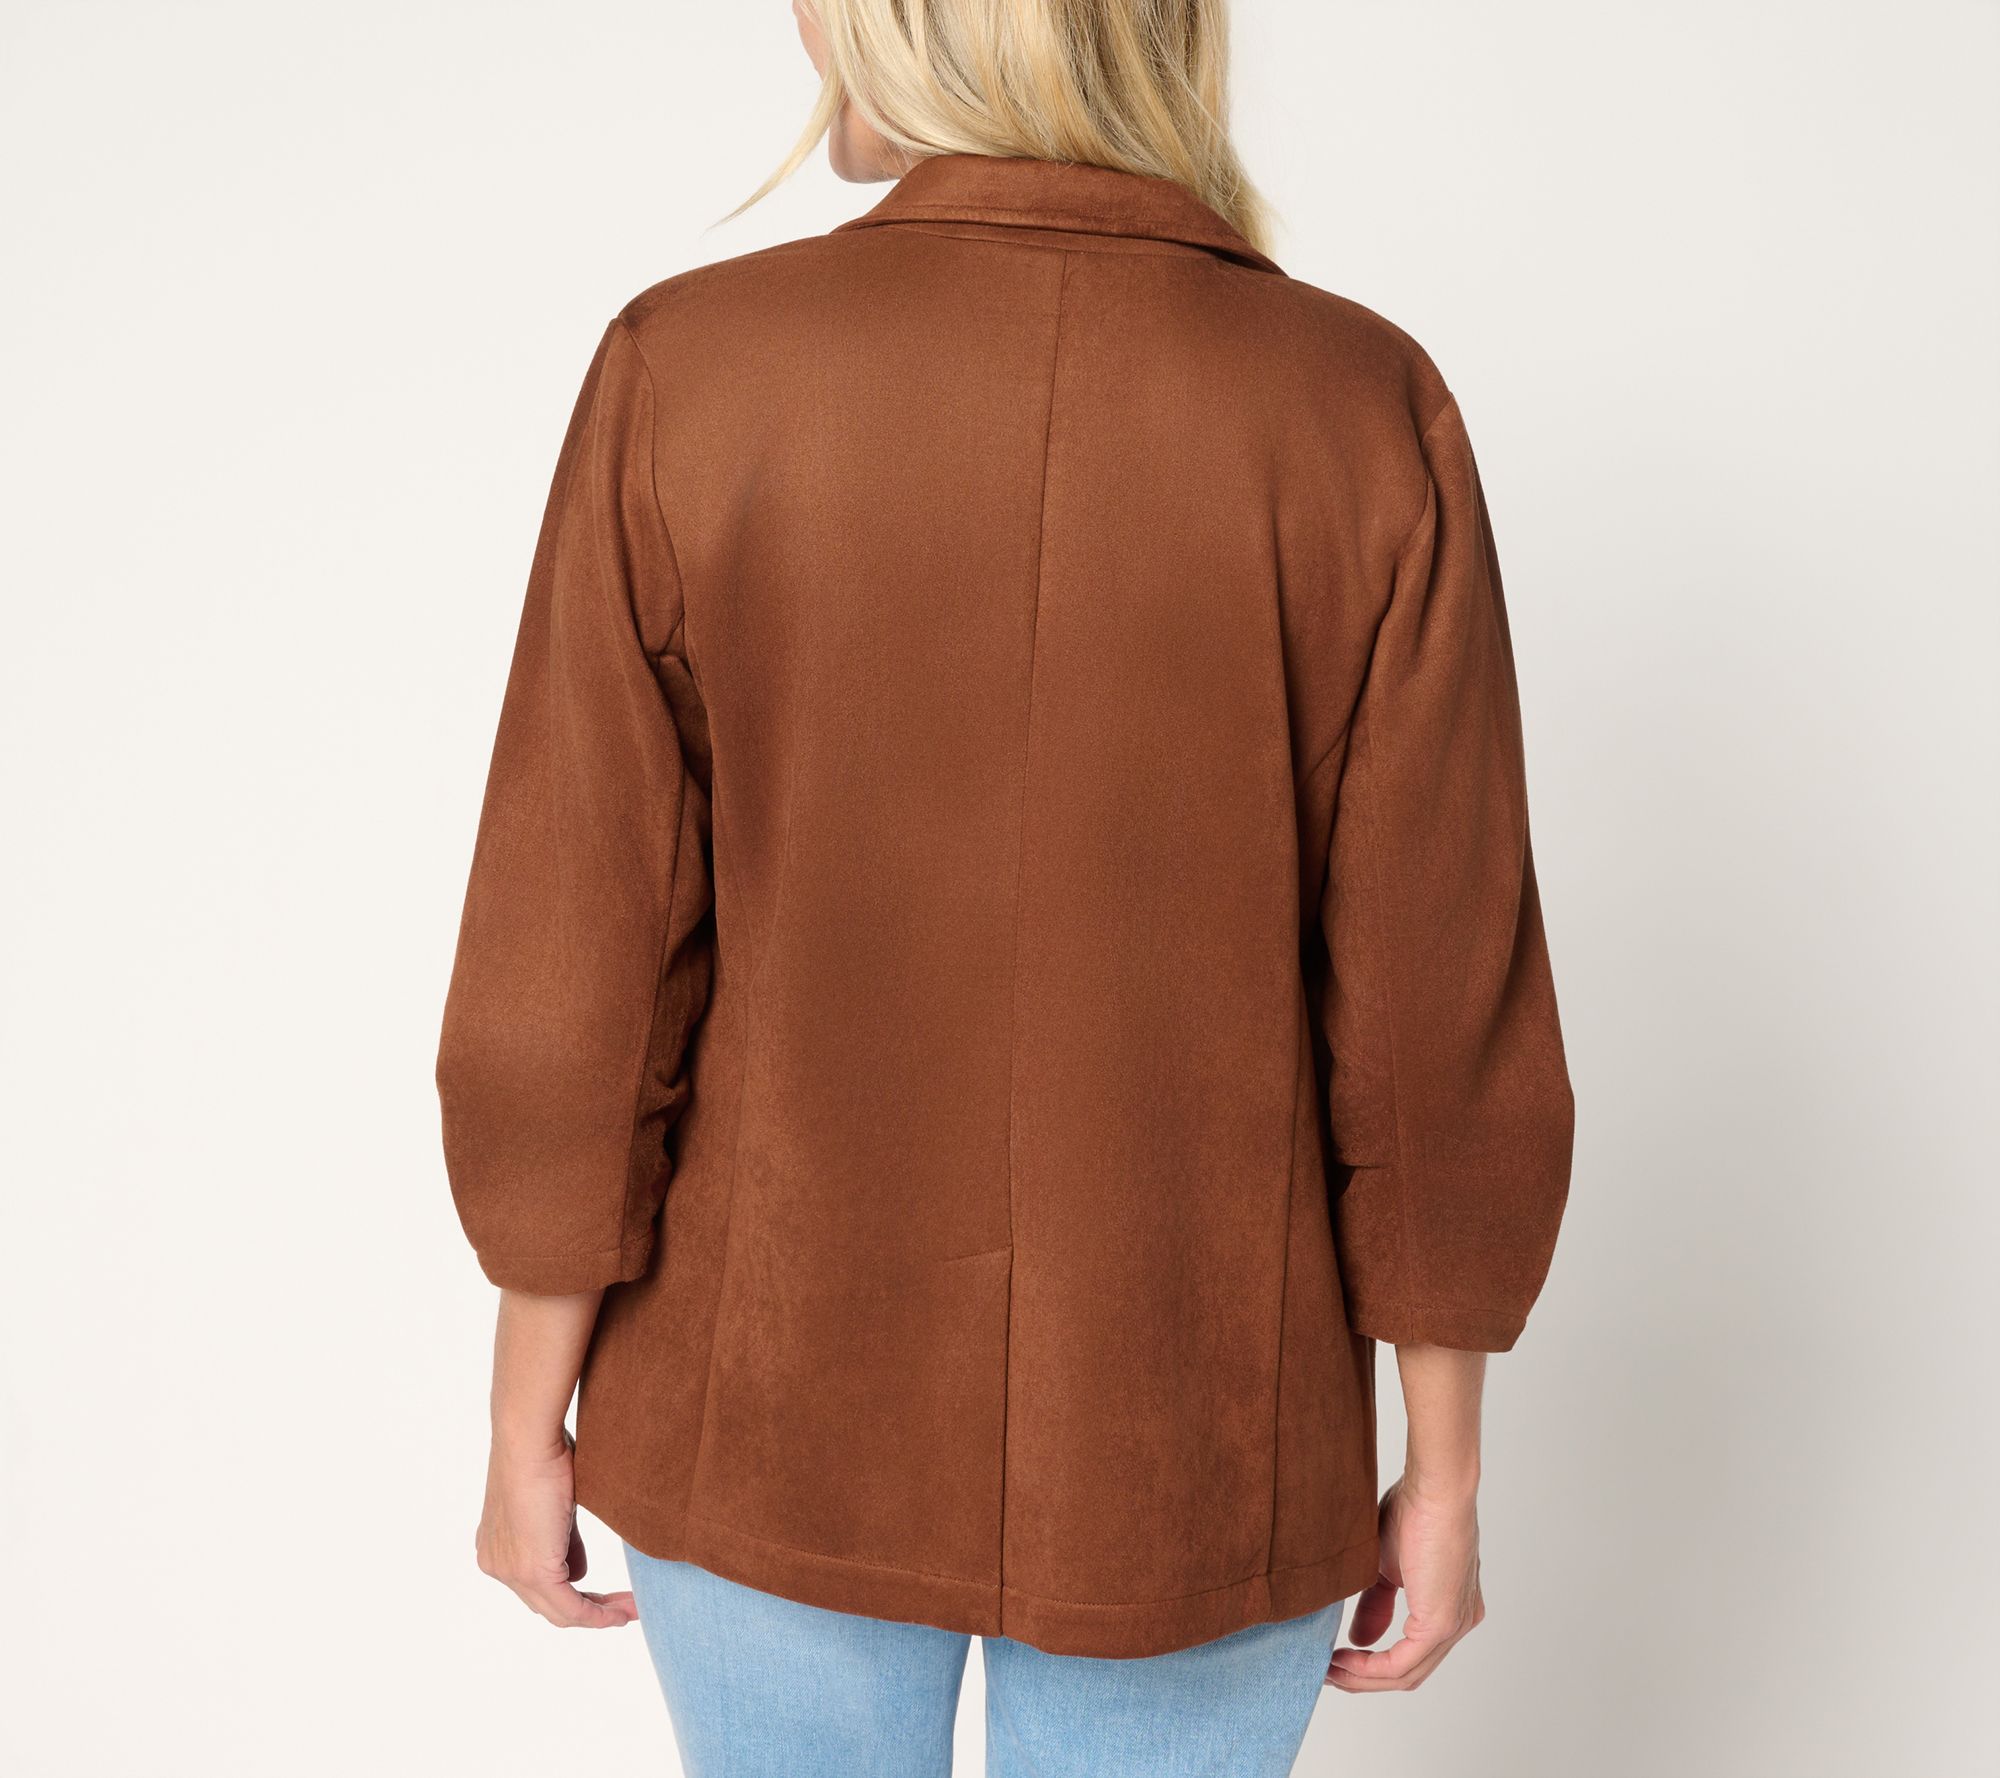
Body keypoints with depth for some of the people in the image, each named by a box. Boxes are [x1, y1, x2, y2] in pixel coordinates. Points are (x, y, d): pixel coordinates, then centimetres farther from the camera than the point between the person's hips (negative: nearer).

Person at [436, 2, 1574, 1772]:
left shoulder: (682, 381, -15)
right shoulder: (1364, 416, -15)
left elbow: (574, 983, -13)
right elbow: (1439, 1031, -13)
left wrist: (531, 1429, 2)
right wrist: (1444, 1479, 1)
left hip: (782, 1410, 1)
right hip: (1182, 1451, 0)